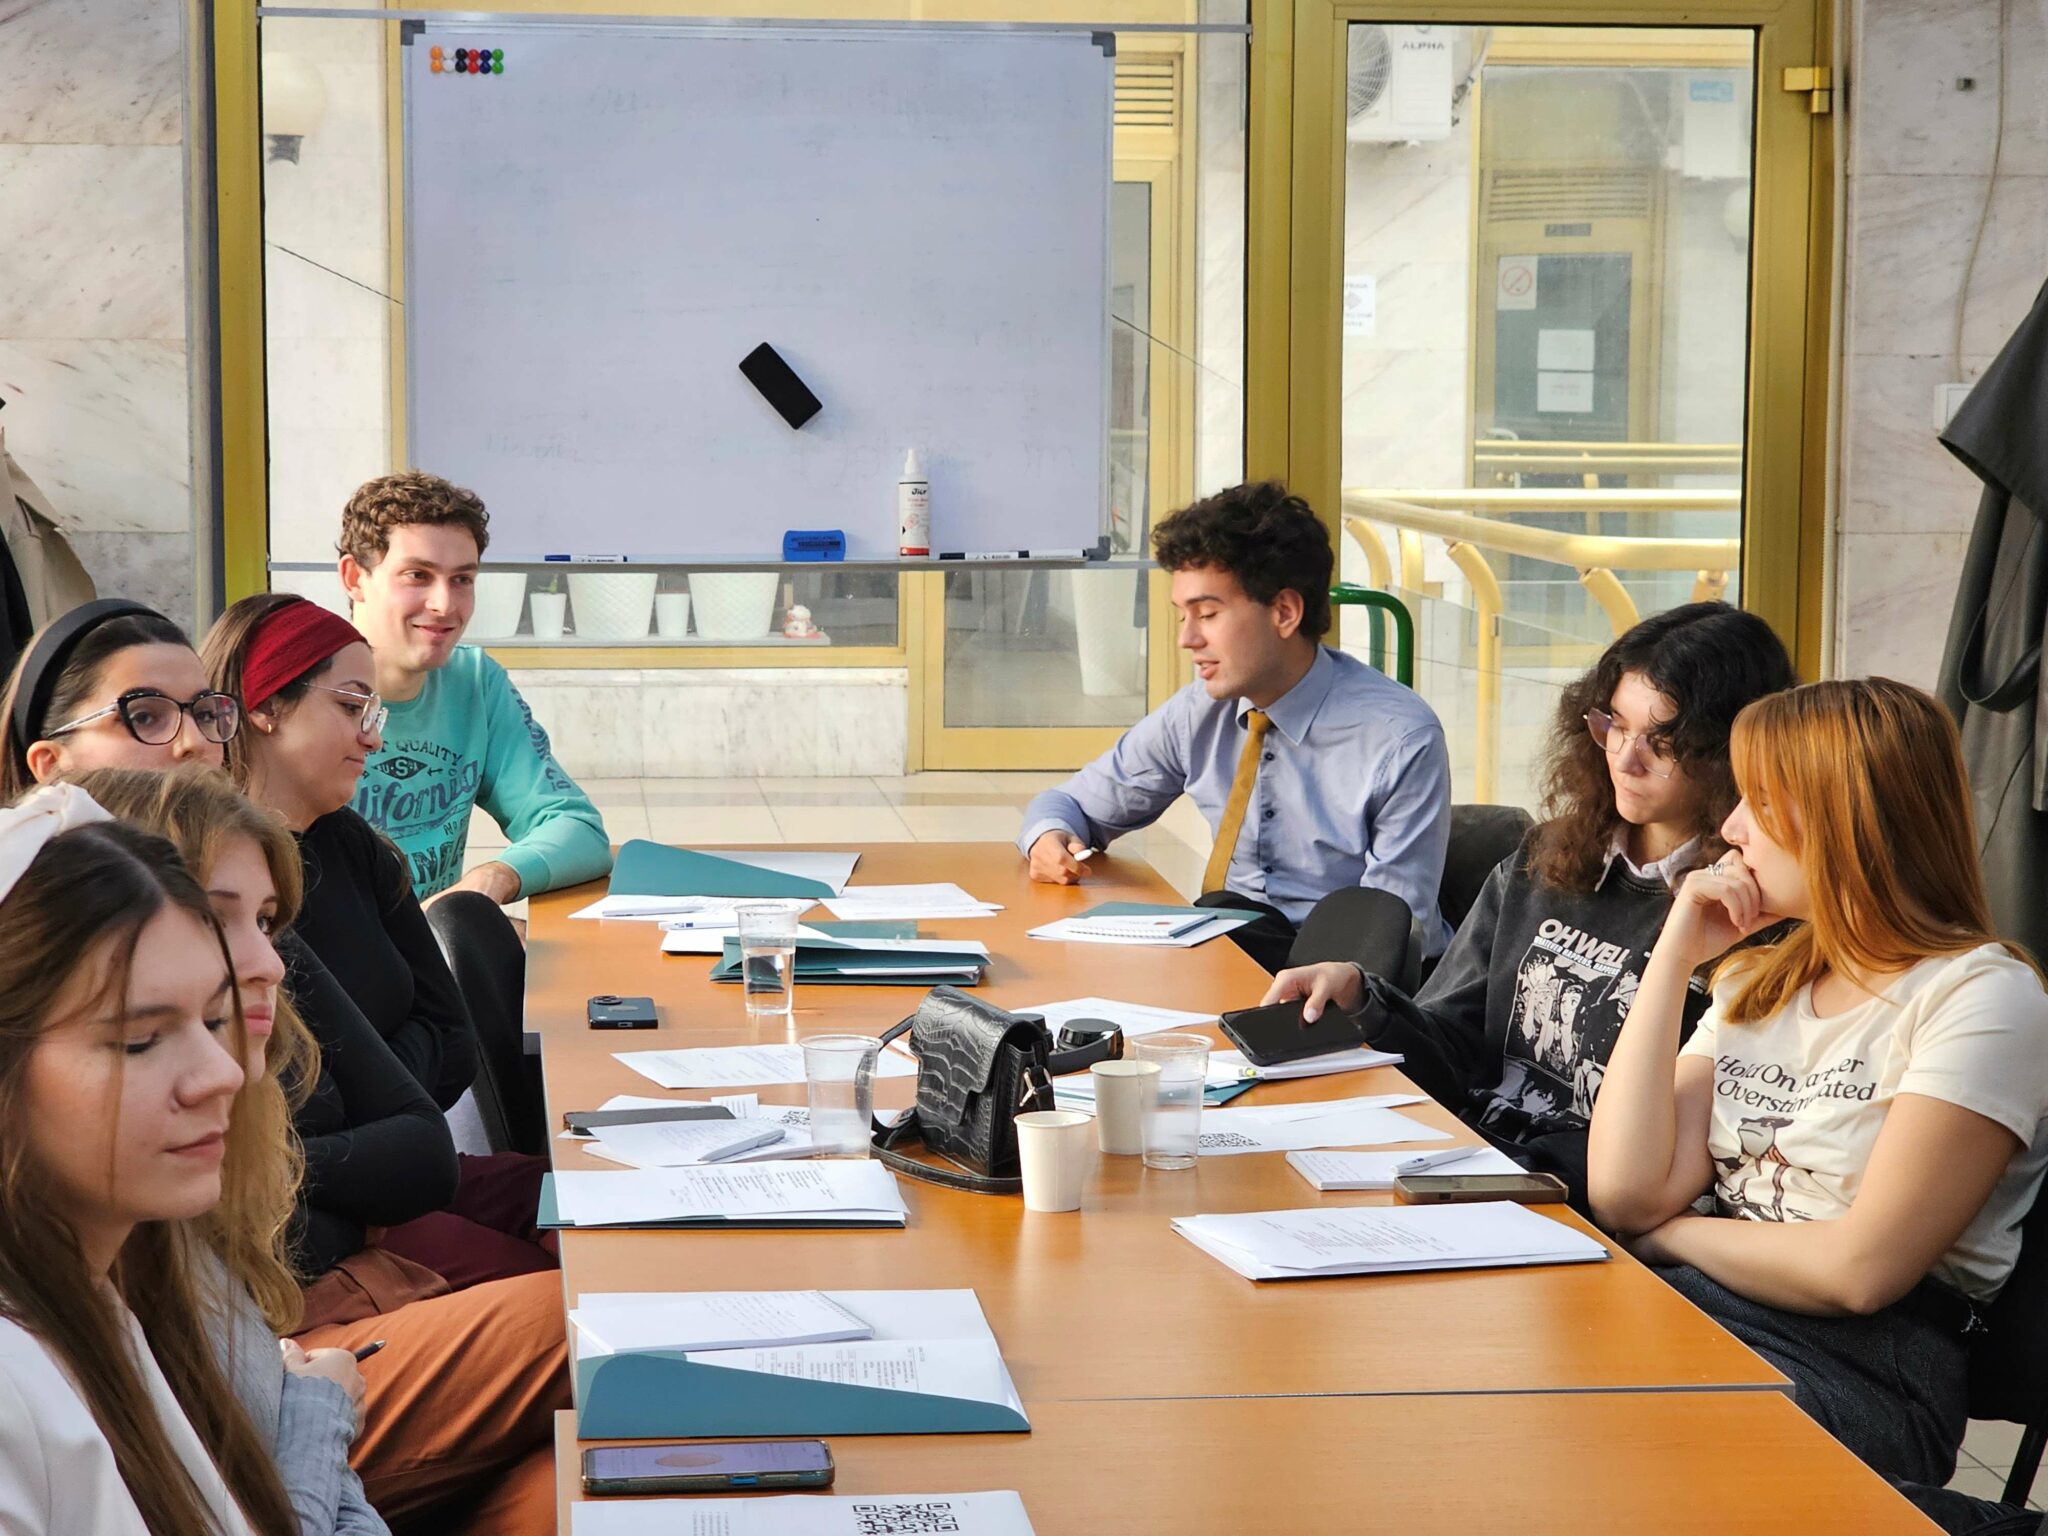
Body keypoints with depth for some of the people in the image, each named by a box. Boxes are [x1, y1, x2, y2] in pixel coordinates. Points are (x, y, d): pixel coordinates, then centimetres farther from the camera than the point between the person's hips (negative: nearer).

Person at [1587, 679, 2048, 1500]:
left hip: (1865, 1366, -7)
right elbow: (1624, 1193, 2)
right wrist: (1674, 956, 3)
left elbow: (1861, 1269, -15)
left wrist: (1672, 1234, -1)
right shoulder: (1758, 984, 17)